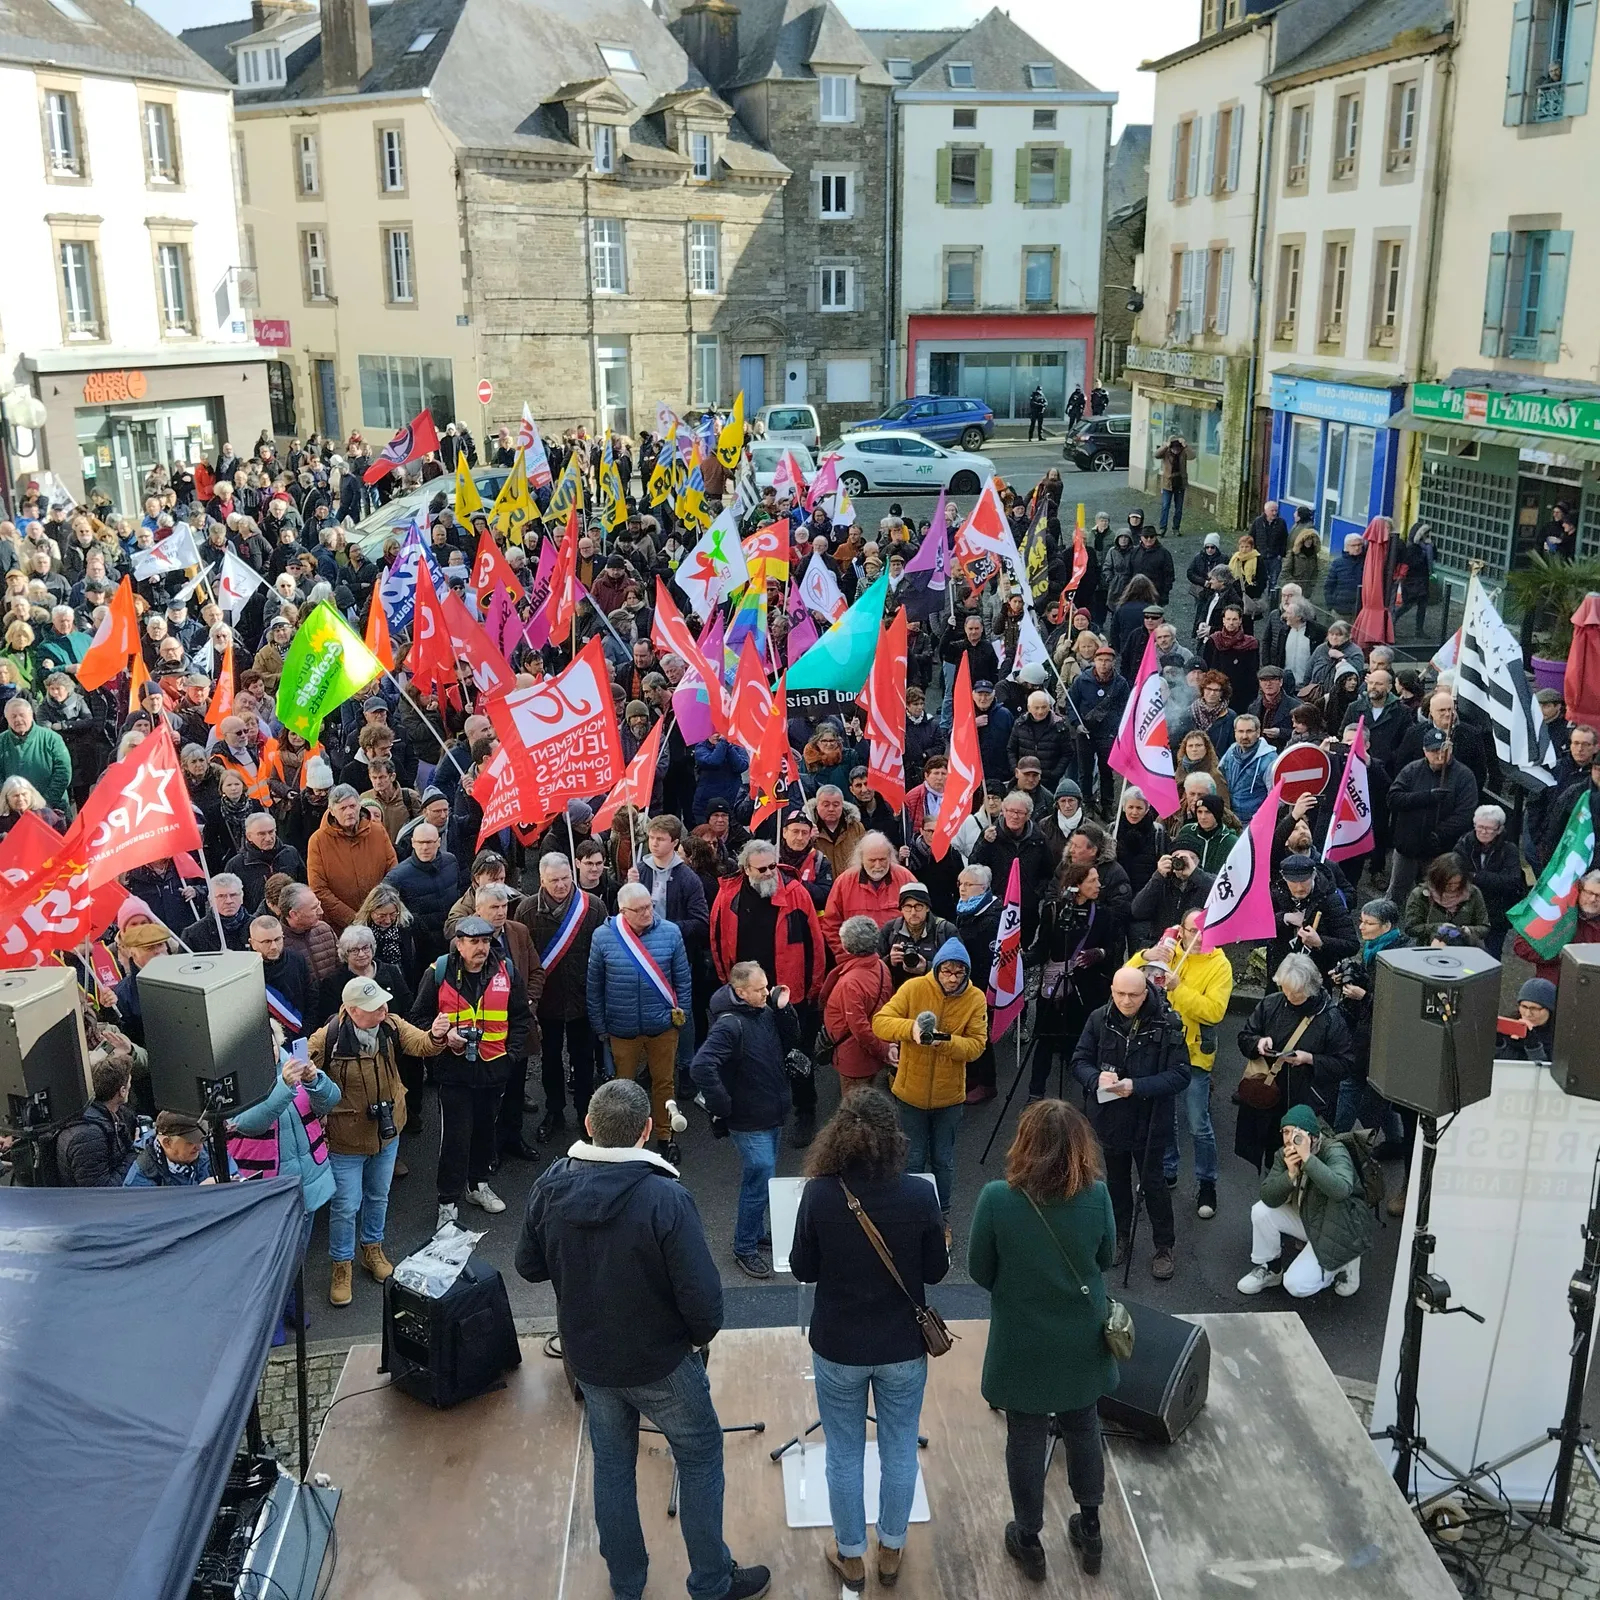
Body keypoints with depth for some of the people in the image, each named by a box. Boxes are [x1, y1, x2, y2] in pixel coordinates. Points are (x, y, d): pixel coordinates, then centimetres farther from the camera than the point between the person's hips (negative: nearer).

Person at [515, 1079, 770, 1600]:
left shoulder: (550, 1186, -15)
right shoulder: (666, 1198, -29)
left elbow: (529, 1266, 0)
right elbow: (703, 1297, -25)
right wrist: (701, 1336, -5)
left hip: (587, 1358, 4)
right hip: (660, 1363, -4)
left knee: (611, 1465, 23)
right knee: (700, 1459, 18)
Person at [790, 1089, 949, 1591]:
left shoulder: (819, 1194, -19)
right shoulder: (919, 1194, -18)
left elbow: (802, 1270, -7)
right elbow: (936, 1270, -5)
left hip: (839, 1347, 0)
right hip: (903, 1346, 1)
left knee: (844, 1455, 18)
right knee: (899, 1452, 20)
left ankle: (851, 1558, 34)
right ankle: (891, 1552, 37)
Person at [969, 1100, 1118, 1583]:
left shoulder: (997, 1198, -24)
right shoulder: (1097, 1194, -18)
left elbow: (979, 1271, -10)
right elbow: (1106, 1257, 0)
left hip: (1022, 1345, -2)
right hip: (1081, 1343, 2)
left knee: (1025, 1440, 16)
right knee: (1083, 1431, 23)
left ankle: (1029, 1541, 33)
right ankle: (1090, 1531, 40)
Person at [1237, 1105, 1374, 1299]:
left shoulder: (1334, 1152, -27)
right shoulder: (1283, 1154, -9)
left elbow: (1342, 1190, -47)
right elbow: (1268, 1198, -17)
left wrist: (1307, 1158, -50)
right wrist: (1290, 1174, -33)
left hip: (1339, 1230, -6)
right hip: (1307, 1217, 6)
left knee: (1296, 1285, -15)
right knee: (1261, 1211, -15)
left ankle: (1343, 1264, 10)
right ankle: (1268, 1268, 8)